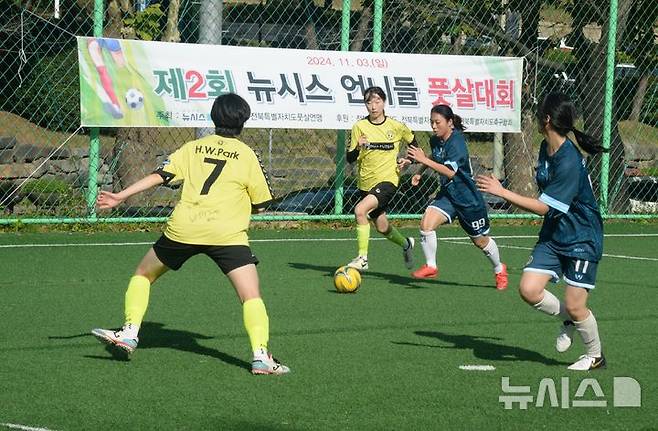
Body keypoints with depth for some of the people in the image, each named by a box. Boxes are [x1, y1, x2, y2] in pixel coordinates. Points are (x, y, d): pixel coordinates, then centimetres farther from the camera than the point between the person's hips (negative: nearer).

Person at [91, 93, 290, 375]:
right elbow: (260, 203, 13)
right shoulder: (247, 155, 10)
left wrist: (121, 196, 6)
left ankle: (129, 334, 16)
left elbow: (160, 175, 6)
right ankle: (260, 355, -21)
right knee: (251, 297, -5)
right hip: (227, 233, -2)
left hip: (183, 227, 2)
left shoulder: (193, 147, 16)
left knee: (143, 275, 24)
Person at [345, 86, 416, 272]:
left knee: (360, 210, -27)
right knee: (381, 227, 15)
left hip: (387, 180, -4)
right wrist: (358, 147, -22)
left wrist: (407, 160, 1)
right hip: (366, 182, 4)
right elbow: (350, 158, -2)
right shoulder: (359, 127, -1)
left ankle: (362, 258, -21)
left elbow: (413, 144, 17)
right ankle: (406, 244, 47)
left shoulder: (396, 127, -2)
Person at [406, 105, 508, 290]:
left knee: (480, 240, 11)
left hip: (468, 198, -6)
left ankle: (499, 270, 38)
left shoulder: (456, 143, -24)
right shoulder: (435, 140, -1)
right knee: (426, 223, -19)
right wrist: (420, 173, 9)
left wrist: (424, 160, -40)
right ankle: (430, 267, -4)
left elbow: (450, 171, -37)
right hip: (447, 194, 6)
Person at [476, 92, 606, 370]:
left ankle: (595, 356, 19)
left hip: (582, 239, -8)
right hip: (553, 235, 8)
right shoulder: (546, 149, 2)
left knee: (574, 305, -5)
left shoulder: (569, 162, -26)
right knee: (529, 289, -8)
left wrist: (502, 192, -24)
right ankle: (568, 321, 18)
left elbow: (543, 207, -24)